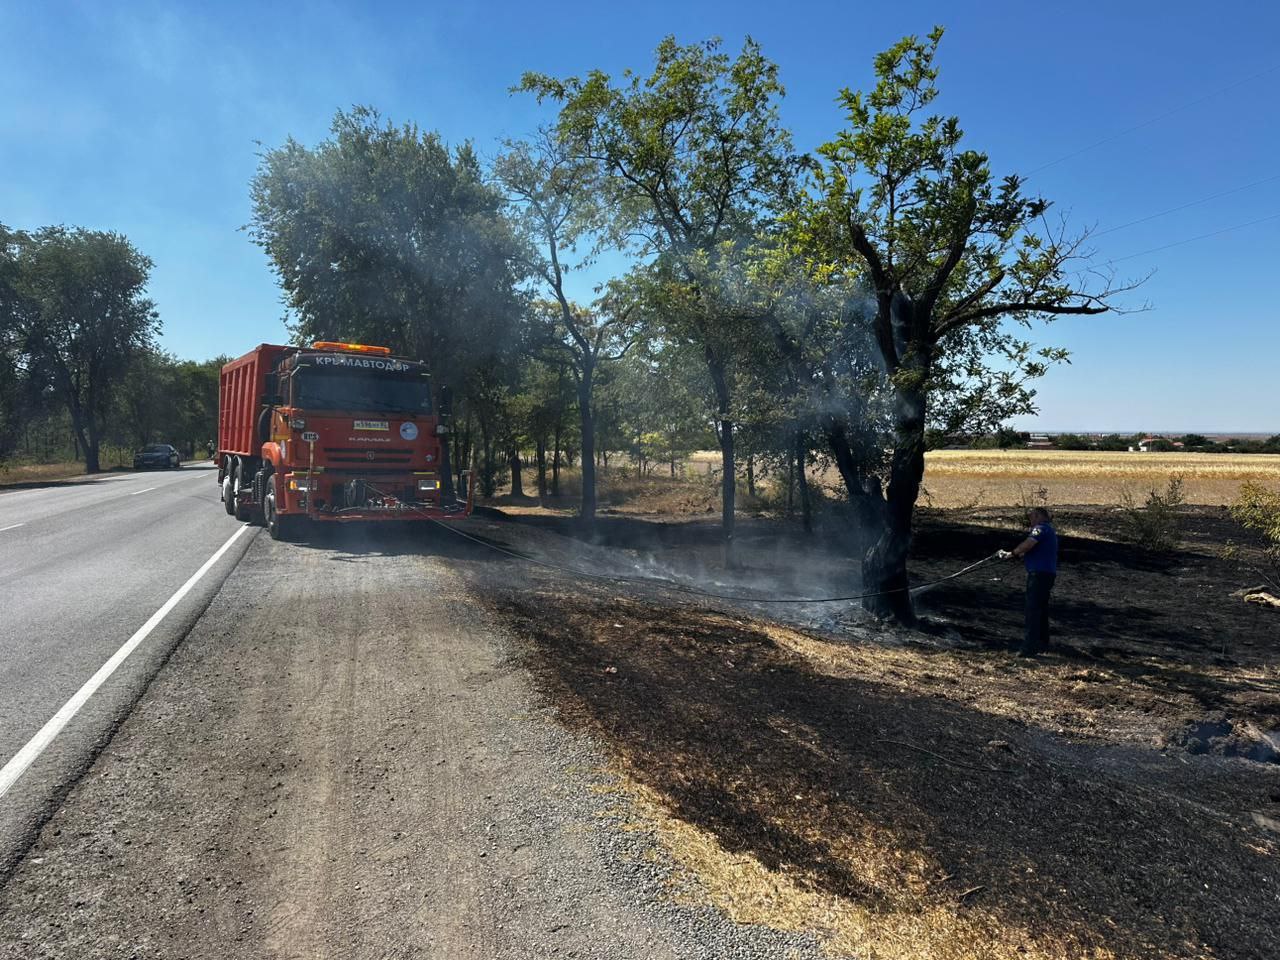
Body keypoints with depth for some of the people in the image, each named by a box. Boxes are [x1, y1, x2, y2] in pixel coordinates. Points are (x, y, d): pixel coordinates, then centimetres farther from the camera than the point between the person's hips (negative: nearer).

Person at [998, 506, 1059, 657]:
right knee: (1041, 610, 17)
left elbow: (1028, 545, -23)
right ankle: (1042, 644, 26)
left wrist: (1012, 553, -9)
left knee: (1033, 610, -11)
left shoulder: (1041, 528, -10)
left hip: (1039, 574, -10)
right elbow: (1032, 551, 23)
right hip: (1048, 574, 10)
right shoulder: (1050, 530, 22)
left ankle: (1030, 647, -14)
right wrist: (1015, 555, 15)